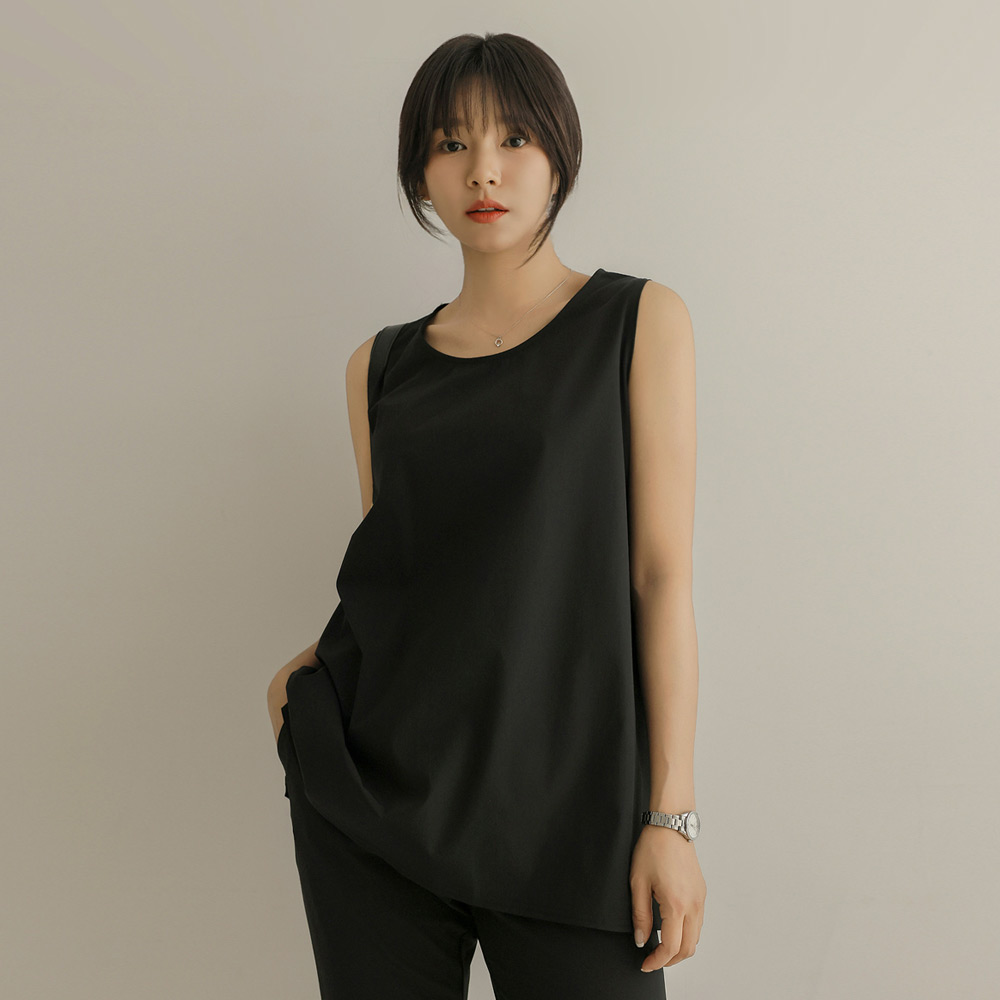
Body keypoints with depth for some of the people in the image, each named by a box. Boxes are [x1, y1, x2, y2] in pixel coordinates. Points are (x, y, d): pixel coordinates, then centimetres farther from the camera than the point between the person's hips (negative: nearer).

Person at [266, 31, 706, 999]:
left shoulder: (637, 321, 0)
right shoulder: (380, 366, 10)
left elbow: (661, 572, -5)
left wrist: (671, 812, -8)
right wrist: (312, 668, -5)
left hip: (562, 798, -3)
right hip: (369, 783, 3)